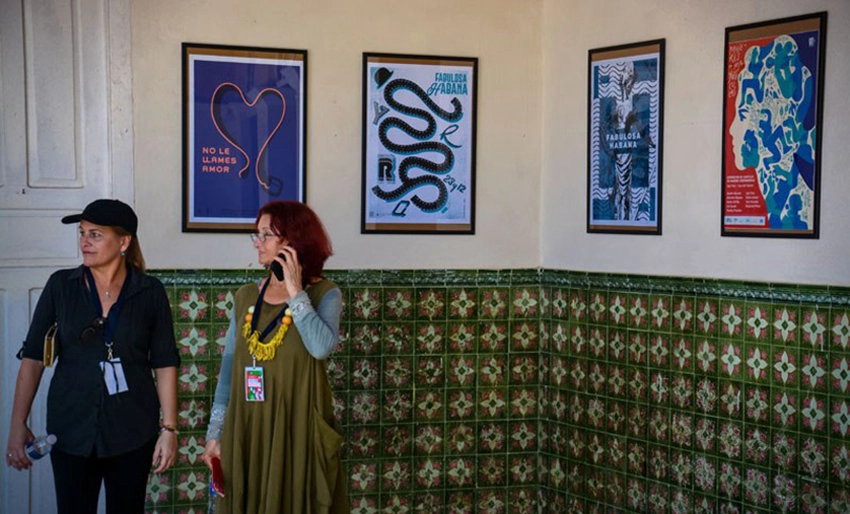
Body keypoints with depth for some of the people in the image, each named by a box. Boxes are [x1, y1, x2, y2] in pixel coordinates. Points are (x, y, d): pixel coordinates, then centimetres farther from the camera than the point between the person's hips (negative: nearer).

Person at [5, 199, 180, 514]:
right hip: (71, 429, 1)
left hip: (132, 431, 0)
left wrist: (169, 429, -6)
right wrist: (18, 424, -6)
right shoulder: (61, 285, -1)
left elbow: (165, 364, -2)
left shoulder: (150, 292, -3)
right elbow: (33, 357, -1)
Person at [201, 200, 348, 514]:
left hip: (298, 429, -4)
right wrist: (215, 432, 6)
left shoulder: (324, 294, -5)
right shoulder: (245, 296, 6)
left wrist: (295, 291, -17)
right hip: (246, 429, 4)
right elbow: (229, 367, 8)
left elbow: (321, 347, -25)